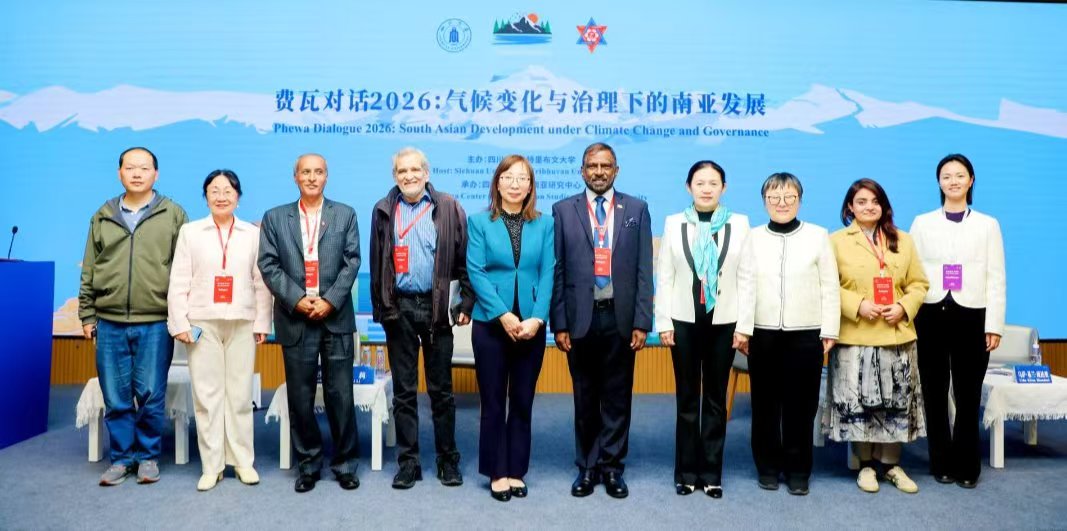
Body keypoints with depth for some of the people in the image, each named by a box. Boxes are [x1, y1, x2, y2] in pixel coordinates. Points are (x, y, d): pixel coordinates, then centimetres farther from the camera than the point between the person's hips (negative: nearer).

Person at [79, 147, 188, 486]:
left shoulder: (173, 215, 4)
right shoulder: (103, 217, 12)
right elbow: (89, 271, 14)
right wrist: (87, 315, 9)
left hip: (156, 324, -2)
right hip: (109, 324, 3)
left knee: (151, 395, 2)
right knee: (116, 398, 6)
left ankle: (148, 456, 18)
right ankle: (121, 458, 19)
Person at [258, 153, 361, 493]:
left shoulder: (345, 215, 9)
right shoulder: (274, 218, 10)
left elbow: (352, 262, 1)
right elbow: (268, 265, 2)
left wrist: (329, 301, -10)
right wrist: (297, 299, -11)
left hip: (336, 317, -1)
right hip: (295, 319, 1)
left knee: (340, 394, 1)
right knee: (300, 396, 6)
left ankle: (346, 463, 14)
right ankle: (308, 463, 19)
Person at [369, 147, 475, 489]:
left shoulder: (448, 208, 1)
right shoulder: (384, 211, 7)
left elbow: (464, 259, -1)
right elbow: (376, 263, 7)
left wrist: (466, 302, -6)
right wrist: (380, 308, 3)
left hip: (437, 307, -2)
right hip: (399, 309, 2)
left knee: (441, 389, 8)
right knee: (404, 391, 8)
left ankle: (448, 460, 19)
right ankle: (408, 462, 18)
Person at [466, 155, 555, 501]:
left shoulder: (544, 224, 4)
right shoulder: (479, 222, 0)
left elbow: (548, 274, -1)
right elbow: (475, 272, -7)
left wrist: (537, 318, -13)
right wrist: (503, 315, -16)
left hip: (531, 325, 2)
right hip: (491, 323, -1)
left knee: (522, 402, 9)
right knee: (493, 402, 6)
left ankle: (516, 471, 21)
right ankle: (497, 472, 18)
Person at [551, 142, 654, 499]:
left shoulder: (636, 209, 5)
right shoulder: (563, 210, 4)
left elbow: (644, 270, 1)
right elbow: (557, 271, 1)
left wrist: (641, 322, -5)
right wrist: (559, 323, -4)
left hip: (620, 318, 0)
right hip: (580, 318, 0)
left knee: (617, 398, 8)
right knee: (585, 399, 11)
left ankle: (611, 466, 20)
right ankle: (587, 467, 23)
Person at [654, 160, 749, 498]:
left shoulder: (740, 224, 2)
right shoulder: (673, 223, 4)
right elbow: (663, 277, 3)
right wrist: (664, 322, -3)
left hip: (724, 322, 0)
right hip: (684, 321, 0)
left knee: (716, 399, 8)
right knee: (687, 398, 7)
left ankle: (712, 473, 17)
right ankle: (686, 472, 17)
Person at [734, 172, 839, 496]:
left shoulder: (818, 236, 3)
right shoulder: (754, 237, 6)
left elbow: (830, 287, 2)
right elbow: (745, 285, 0)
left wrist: (829, 330, -3)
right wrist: (742, 328, -7)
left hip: (806, 334, -1)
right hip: (763, 333, 1)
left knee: (801, 404, 4)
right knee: (765, 403, 8)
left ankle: (798, 470, 17)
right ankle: (768, 467, 21)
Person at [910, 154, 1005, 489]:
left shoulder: (988, 225, 8)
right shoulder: (922, 223, 8)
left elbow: (996, 278, 4)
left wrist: (994, 325, -3)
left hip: (971, 317, 0)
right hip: (931, 316, 1)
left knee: (968, 396, 3)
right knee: (934, 395, 6)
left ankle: (967, 466, 17)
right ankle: (942, 464, 19)